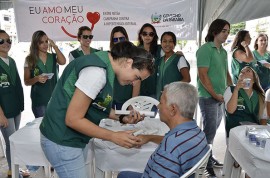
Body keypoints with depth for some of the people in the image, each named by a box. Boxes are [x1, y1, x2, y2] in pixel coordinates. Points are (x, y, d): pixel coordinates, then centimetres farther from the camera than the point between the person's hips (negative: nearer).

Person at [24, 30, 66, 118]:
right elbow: (26, 82, 0)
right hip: (39, 101, -1)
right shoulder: (29, 59, 0)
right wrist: (36, 79, -20)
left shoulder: (54, 57, 5)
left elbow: (63, 62, -18)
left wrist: (54, 46, -10)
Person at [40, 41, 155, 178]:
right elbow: (72, 119, -24)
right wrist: (113, 137, -18)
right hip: (62, 141, -9)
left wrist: (122, 118, -1)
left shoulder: (106, 64, 3)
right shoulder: (97, 72, -26)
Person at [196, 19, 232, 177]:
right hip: (208, 97, -8)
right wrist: (214, 94, -15)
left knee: (213, 129, 16)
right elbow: (203, 75, -18)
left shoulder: (224, 51, 13)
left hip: (221, 97, 8)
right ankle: (206, 164, 10)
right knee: (210, 130, -3)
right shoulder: (205, 49, -12)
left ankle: (208, 157, 31)